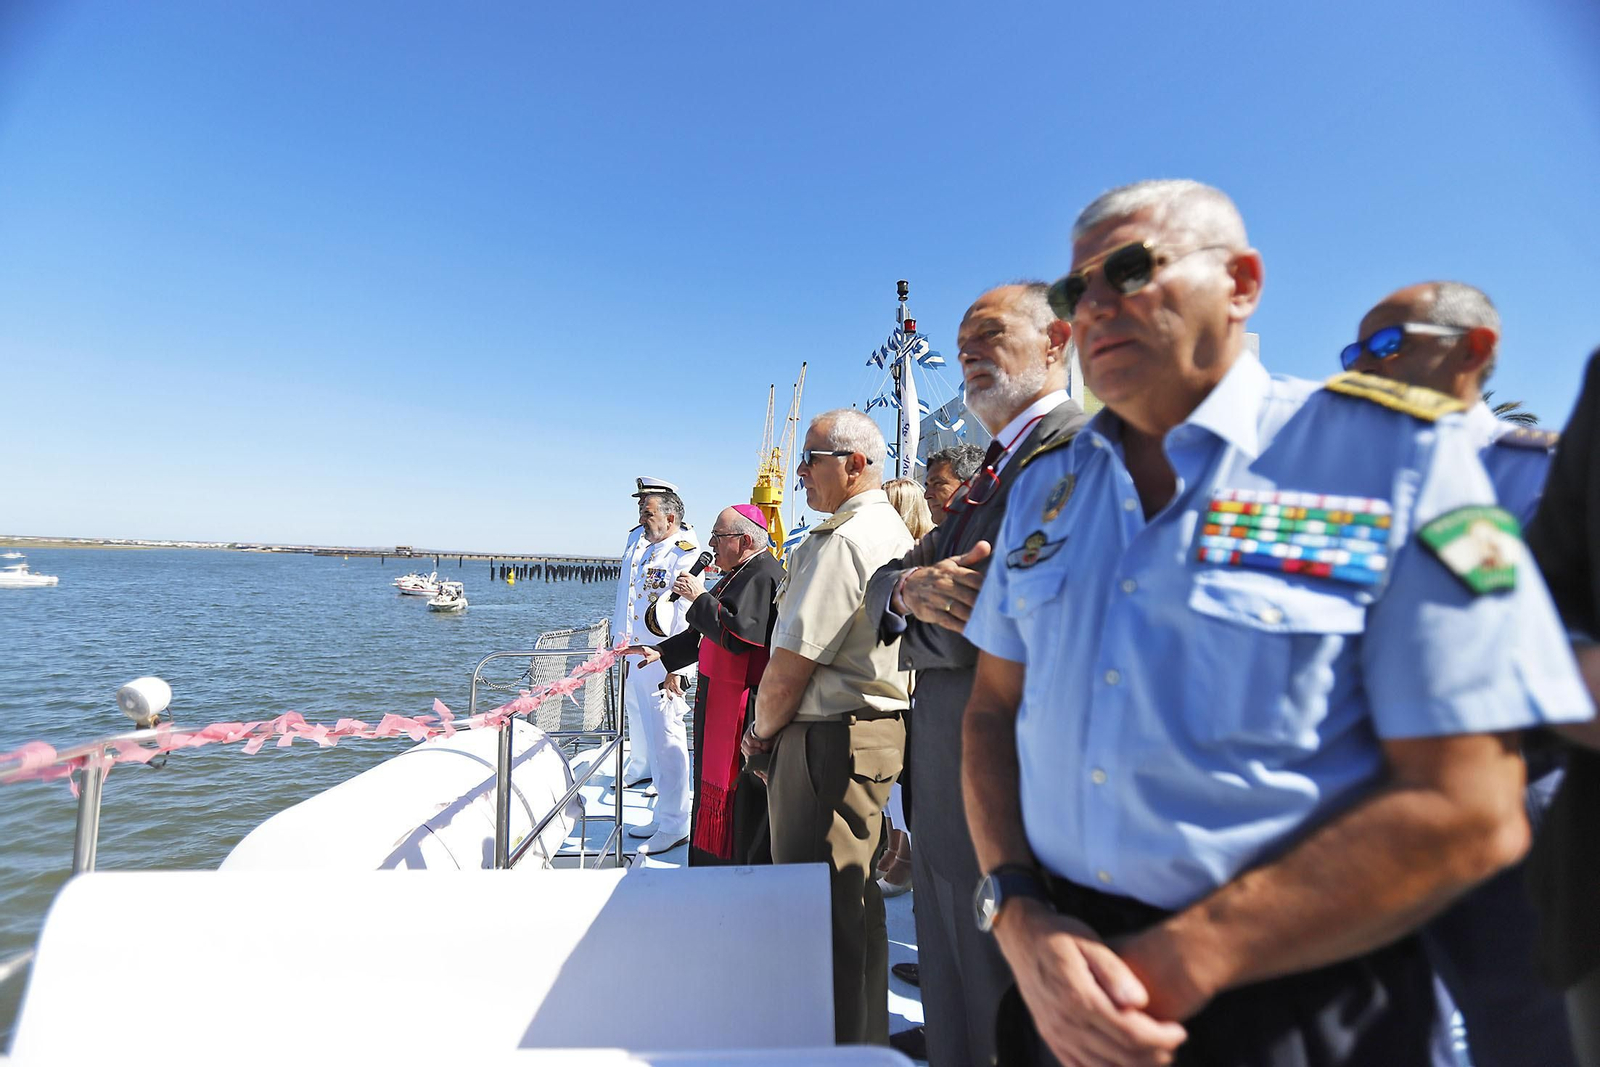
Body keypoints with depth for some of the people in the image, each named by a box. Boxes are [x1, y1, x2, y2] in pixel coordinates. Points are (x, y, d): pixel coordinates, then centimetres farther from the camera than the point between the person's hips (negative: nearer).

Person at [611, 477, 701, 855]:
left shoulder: (685, 555, -18)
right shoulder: (636, 539, 9)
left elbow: (687, 620, -21)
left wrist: (675, 668, -23)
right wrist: (618, 635, 26)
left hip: (662, 659, -9)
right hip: (632, 652, 9)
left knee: (666, 738, -9)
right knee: (636, 714, 28)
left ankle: (673, 825, -3)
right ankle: (642, 767, 55)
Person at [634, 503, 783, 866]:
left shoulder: (762, 575, -18)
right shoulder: (740, 574, 15)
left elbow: (737, 634, -28)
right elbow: (707, 632, 21)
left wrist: (700, 597, -18)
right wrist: (662, 652, 15)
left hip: (742, 704, -11)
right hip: (720, 697, 11)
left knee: (738, 790, -1)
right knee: (716, 781, 19)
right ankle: (713, 859, 33)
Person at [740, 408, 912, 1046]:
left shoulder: (840, 541, -18)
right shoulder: (895, 533, 14)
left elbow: (788, 669, -20)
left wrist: (763, 731, 0)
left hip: (830, 741, -10)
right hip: (886, 727, 10)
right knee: (854, 897, 20)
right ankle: (866, 1037, 36)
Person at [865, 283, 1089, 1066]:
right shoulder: (988, 471, 15)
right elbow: (884, 580, 10)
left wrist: (928, 604, -12)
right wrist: (909, 587, -12)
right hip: (950, 779, 9)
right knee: (954, 1002, 25)